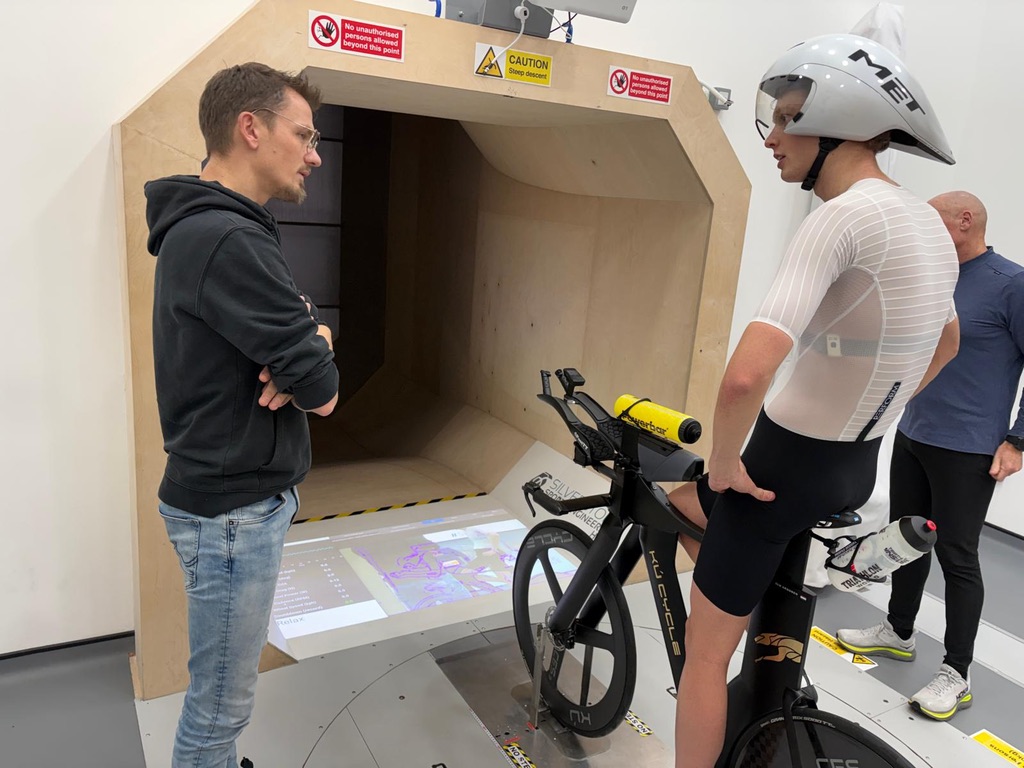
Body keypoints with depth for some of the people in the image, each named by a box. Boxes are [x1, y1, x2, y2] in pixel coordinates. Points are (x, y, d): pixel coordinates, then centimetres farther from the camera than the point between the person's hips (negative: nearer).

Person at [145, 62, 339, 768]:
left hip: (231, 492, 10)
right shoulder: (229, 241, -24)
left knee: (223, 694, 24)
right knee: (222, 704, 8)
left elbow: (304, 332, 13)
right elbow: (323, 392, -24)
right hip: (236, 509, -10)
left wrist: (308, 341, -10)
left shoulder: (201, 228, 11)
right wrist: (312, 372, -1)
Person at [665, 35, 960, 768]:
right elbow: (946, 343, 22)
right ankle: (762, 635, 41)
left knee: (705, 655, 11)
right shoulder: (928, 221, 5)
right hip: (856, 467, 9)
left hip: (788, 465, -8)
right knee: (678, 501, 31)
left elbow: (746, 376, -37)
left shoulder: (842, 217, -25)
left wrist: (725, 464, -18)